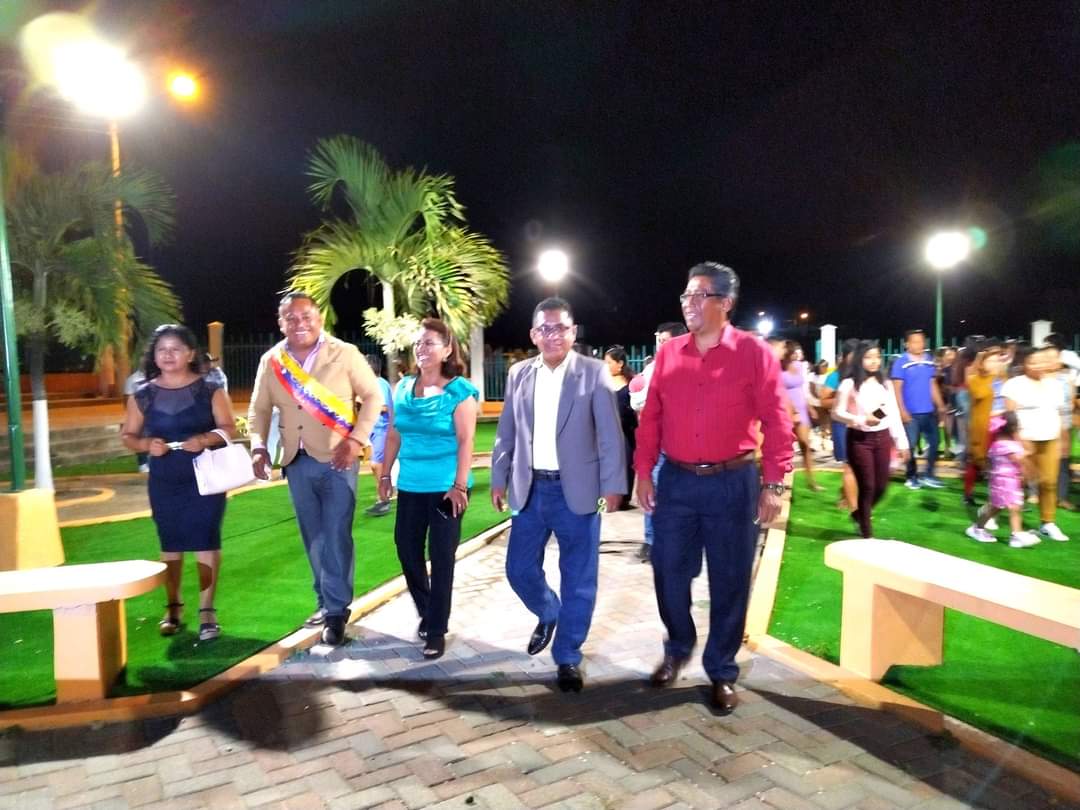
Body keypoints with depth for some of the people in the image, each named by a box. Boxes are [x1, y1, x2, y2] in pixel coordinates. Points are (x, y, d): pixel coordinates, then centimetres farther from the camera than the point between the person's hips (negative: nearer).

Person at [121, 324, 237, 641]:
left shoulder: (209, 390, -2)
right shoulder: (143, 395, 4)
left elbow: (230, 428, -4)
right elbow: (128, 436, 8)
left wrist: (205, 439, -23)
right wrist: (146, 444, -14)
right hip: (164, 480, 3)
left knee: (206, 540, -5)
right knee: (170, 542, 10)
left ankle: (207, 611, 2)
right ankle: (173, 607, 24)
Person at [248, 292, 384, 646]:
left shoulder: (345, 353, -7)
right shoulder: (270, 361, 4)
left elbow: (373, 396, -5)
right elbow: (259, 409, 12)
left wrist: (356, 440, -16)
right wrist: (258, 447, -4)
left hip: (337, 459, -4)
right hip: (298, 462, 4)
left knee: (336, 536, -3)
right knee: (314, 538, 14)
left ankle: (336, 611, 8)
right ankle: (325, 602, 28)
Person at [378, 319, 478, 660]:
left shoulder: (460, 390, -8)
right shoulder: (403, 388, 7)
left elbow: (465, 441, -12)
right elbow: (393, 435, 12)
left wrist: (459, 485, -16)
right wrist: (385, 474, 11)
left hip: (445, 487, -5)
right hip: (411, 486, 5)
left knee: (442, 557, 3)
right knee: (407, 549, 11)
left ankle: (436, 630, 16)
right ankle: (426, 612, 33)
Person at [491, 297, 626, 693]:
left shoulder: (594, 372, -4)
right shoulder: (518, 374, 7)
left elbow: (609, 434, -6)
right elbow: (506, 433, 11)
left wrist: (613, 485, -10)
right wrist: (499, 480, 10)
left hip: (576, 490, -3)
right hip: (530, 489, 4)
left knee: (578, 580, 4)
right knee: (519, 569, 11)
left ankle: (568, 657, 22)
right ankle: (548, 615, 42)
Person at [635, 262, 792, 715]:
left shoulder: (753, 352, -5)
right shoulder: (668, 353, 5)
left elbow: (776, 422, -6)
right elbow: (651, 417, 7)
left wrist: (773, 484, -10)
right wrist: (643, 472, 4)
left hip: (733, 482, -3)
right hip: (676, 480, 3)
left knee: (729, 581, 7)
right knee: (669, 574, 10)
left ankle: (721, 672, 25)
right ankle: (678, 649, 36)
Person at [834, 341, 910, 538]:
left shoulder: (886, 383, 8)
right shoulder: (849, 384, -6)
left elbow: (894, 414, 9)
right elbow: (838, 412, -6)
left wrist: (901, 442, 7)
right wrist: (862, 420, -20)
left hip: (882, 438, 5)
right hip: (859, 439, -4)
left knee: (881, 486, 7)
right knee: (867, 486, -1)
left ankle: (860, 514, 35)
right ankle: (866, 532, 14)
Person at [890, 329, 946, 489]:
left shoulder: (929, 361, 7)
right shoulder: (901, 362, -10)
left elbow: (933, 385, 14)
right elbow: (897, 388, -11)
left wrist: (940, 406, 10)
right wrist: (902, 410, -16)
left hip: (929, 411, 5)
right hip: (911, 413, -5)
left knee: (934, 442, 7)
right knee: (911, 445, 3)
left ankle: (928, 476, 20)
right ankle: (912, 477, 16)